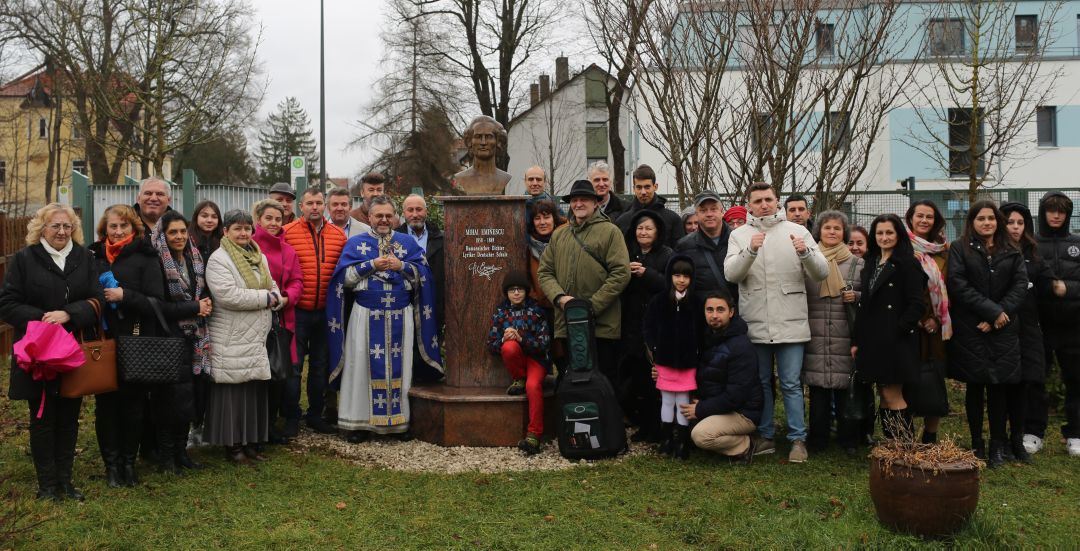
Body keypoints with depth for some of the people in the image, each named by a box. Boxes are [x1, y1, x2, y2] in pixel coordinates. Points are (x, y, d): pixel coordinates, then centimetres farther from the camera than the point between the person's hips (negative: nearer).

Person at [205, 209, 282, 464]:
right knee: (234, 393, -2)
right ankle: (233, 446, 9)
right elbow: (228, 295, -21)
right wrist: (265, 298, -13)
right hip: (231, 341, -7)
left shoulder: (259, 257, 15)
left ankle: (251, 443, 20)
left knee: (256, 391, 9)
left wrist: (275, 298, -7)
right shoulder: (219, 259, -8)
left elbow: (273, 287, 17)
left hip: (257, 339, 7)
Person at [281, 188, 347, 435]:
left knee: (320, 365, 13)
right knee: (294, 365, 3)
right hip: (297, 311, -3)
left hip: (326, 311, 3)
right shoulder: (287, 233, -5)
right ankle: (292, 417, 15)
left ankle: (315, 414, 26)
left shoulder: (338, 235, 5)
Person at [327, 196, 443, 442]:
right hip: (366, 317, -1)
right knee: (364, 366, 0)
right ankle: (359, 422, 7)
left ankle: (399, 421, 12)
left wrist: (401, 266, -11)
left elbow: (423, 274, 4)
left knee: (399, 367, 4)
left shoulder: (408, 242, 11)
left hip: (400, 318, 1)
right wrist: (372, 265, -11)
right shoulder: (355, 243, 8)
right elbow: (345, 277, -2)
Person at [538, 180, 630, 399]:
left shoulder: (610, 231, -1)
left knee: (606, 380, 2)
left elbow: (621, 274, -10)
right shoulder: (559, 235, 14)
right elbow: (544, 272, 11)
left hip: (602, 325, -5)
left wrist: (592, 306, -15)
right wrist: (559, 297, -9)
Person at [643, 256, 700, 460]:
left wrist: (696, 354, -3)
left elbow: (700, 332, 3)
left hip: (688, 362, -1)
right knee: (667, 401, 10)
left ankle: (682, 443, 12)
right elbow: (647, 328, 3)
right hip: (665, 360, 1)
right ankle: (667, 439, 21)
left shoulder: (695, 303, -1)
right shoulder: (658, 301, -1)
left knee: (683, 401, 4)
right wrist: (653, 349, -6)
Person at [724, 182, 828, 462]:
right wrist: (750, 250, -25)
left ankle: (798, 439, 13)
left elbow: (822, 272, -3)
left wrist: (806, 253, -23)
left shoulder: (797, 232, 3)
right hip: (754, 324, 2)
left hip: (790, 323, -1)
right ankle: (765, 436, 23)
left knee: (791, 384, 2)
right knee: (761, 382, 12)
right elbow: (731, 273, -9)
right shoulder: (739, 235, 5)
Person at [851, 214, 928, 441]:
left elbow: (917, 304, -11)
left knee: (891, 395, -6)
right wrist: (856, 340, 11)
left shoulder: (907, 264, -6)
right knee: (884, 394, 10)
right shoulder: (871, 262, 15)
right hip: (872, 339, 7)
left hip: (895, 341, -7)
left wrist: (899, 331, -16)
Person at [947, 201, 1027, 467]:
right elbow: (957, 285, -8)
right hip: (969, 328, -2)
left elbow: (1020, 285, 3)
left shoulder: (1012, 252, 12)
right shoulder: (959, 249, 3)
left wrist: (999, 318, -10)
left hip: (1004, 328, 2)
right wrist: (993, 311, -13)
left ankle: (998, 444, 9)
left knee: (999, 385, -2)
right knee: (975, 386, 3)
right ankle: (977, 444, 12)